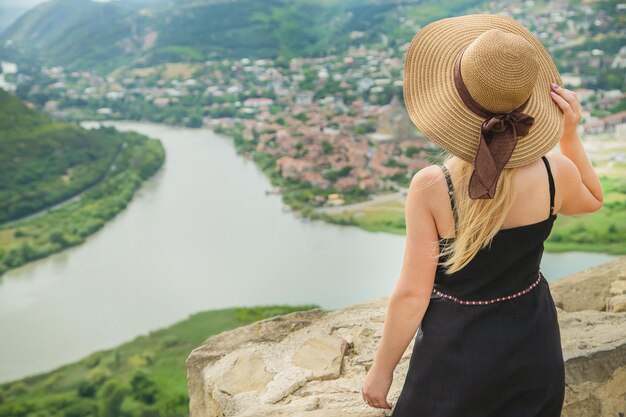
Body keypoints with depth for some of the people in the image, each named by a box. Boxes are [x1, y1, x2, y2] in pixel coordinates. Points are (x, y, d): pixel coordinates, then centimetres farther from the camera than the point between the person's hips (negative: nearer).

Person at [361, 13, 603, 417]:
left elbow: (412, 293, -19)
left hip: (459, 350, -3)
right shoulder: (554, 174, -16)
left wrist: (381, 371, -7)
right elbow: (593, 200, 10)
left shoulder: (432, 187, -26)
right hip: (533, 345, 4)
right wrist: (571, 135, -1)